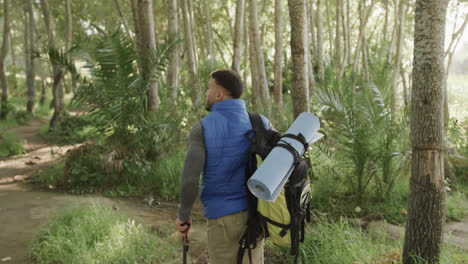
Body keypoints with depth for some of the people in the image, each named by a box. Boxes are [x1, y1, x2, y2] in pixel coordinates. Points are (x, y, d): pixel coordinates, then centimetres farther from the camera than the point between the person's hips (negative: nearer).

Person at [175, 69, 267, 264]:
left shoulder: (202, 129, -13)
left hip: (223, 218, -3)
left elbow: (189, 180, -20)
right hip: (254, 215, 4)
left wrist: (183, 216, -3)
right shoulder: (261, 123, -2)